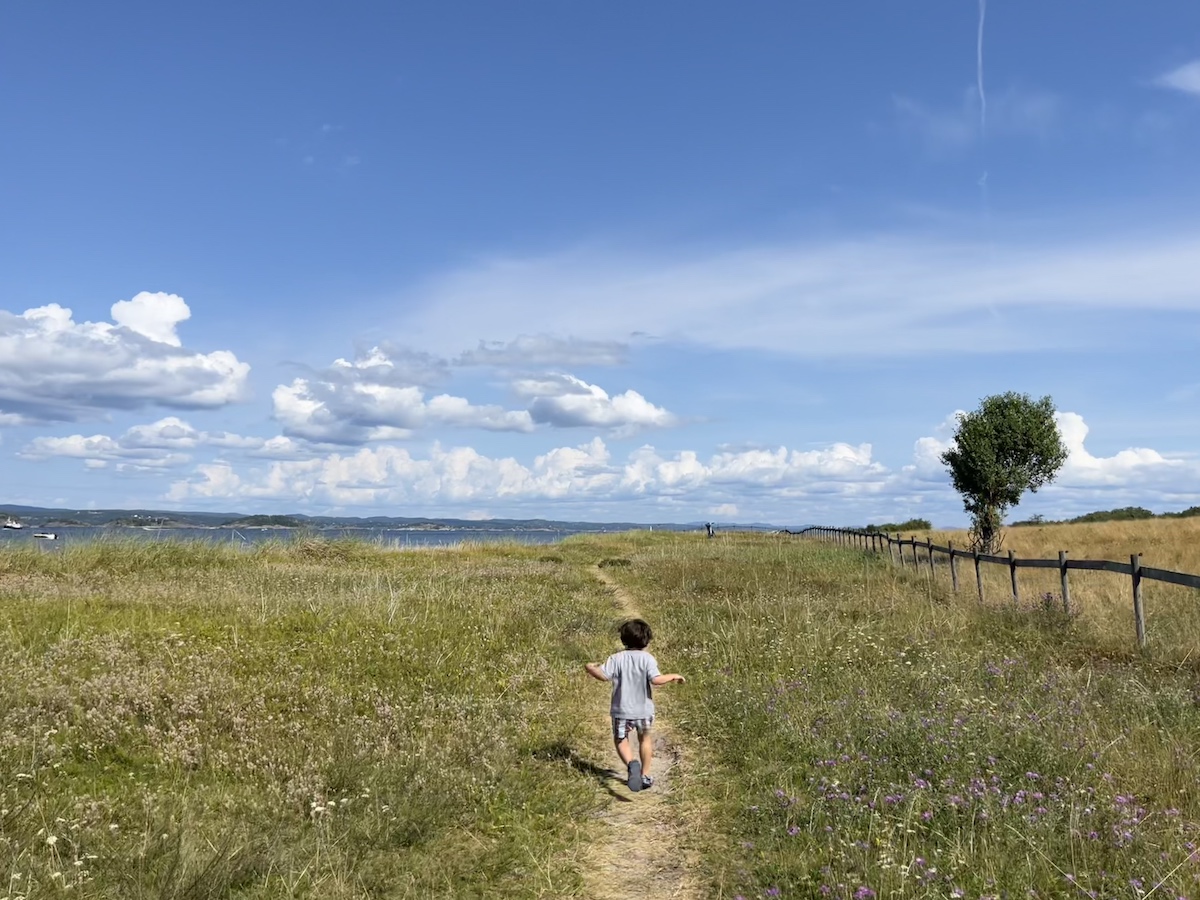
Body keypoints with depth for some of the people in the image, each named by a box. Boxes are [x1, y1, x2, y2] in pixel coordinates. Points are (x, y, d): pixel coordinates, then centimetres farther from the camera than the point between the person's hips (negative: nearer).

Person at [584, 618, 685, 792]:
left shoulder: (617, 658, -8)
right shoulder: (647, 658, -11)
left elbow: (603, 675, -16)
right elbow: (656, 680, -22)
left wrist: (590, 668, 3)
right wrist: (673, 676, -6)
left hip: (621, 709, -1)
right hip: (644, 709, 1)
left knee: (621, 741, 15)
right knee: (645, 739, 24)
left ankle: (631, 763, -15)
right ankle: (645, 775, 30)